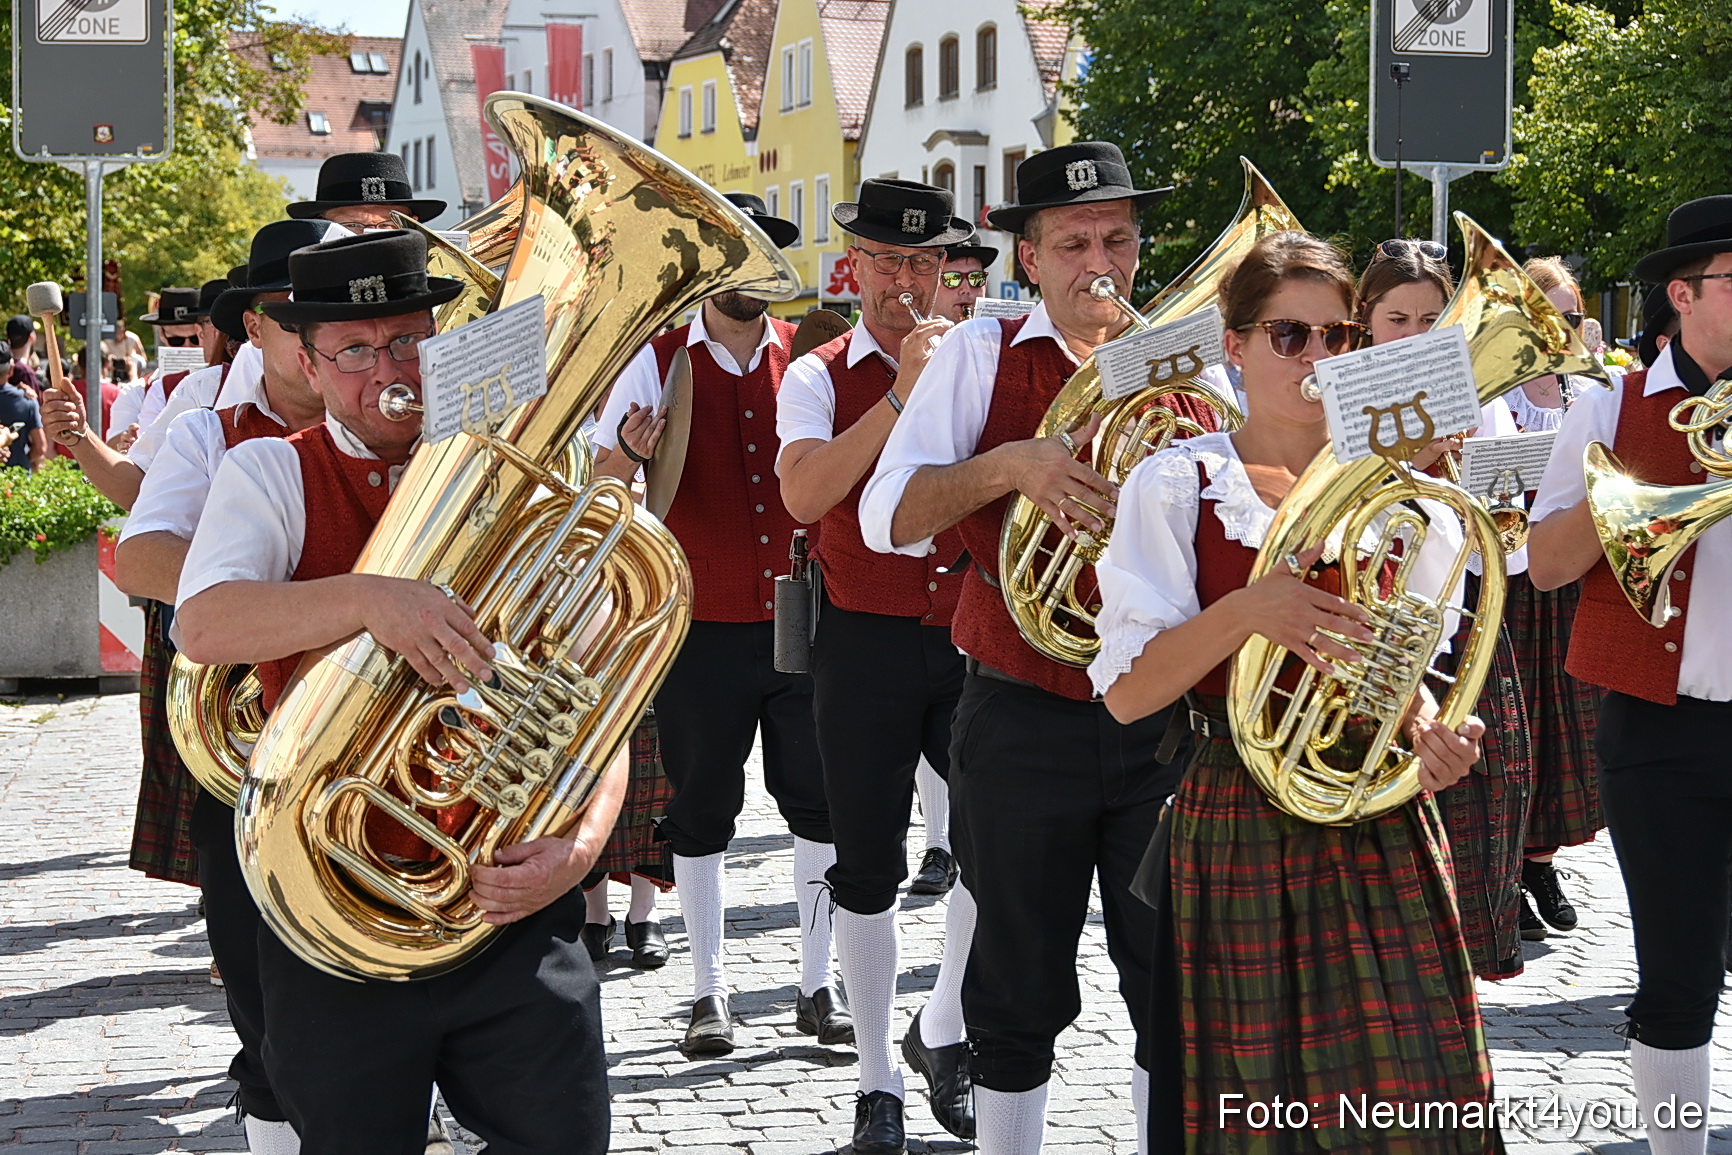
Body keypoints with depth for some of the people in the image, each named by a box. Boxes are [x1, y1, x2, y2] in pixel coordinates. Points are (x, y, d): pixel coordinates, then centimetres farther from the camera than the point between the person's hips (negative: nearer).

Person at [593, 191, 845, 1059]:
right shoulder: (658, 361, 0)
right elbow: (601, 489, -3)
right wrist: (631, 453, -23)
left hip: (802, 614, 2)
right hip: (703, 622, -1)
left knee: (821, 802, 2)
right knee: (702, 811, 6)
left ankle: (819, 985, 14)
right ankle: (709, 993, 15)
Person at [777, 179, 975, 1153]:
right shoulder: (820, 377, 1)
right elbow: (804, 494, -17)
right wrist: (903, 392, -20)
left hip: (972, 637, 2)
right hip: (867, 643, -1)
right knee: (869, 870, 4)